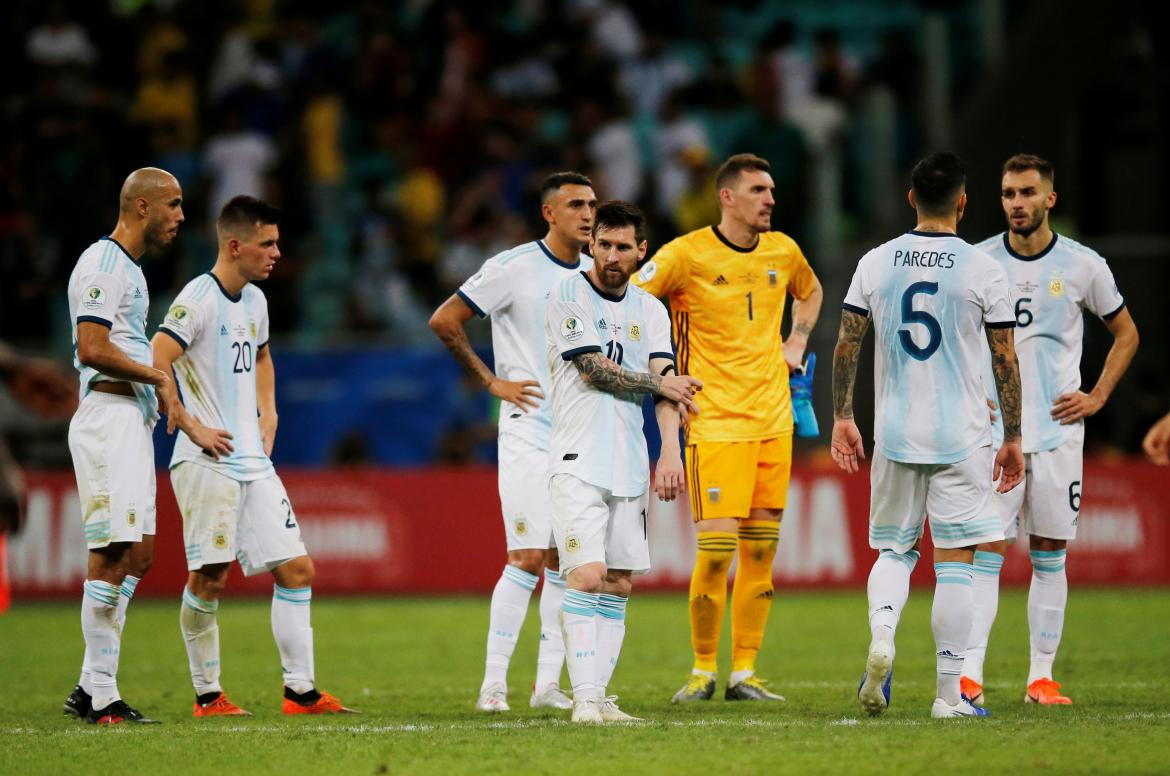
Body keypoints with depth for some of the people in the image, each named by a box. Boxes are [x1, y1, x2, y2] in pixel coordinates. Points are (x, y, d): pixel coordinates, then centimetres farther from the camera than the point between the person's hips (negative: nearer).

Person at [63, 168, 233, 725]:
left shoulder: (130, 270, 22)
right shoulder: (103, 263, -10)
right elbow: (93, 349, -20)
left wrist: (187, 424, 24)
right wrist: (158, 377, -9)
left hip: (133, 422, 10)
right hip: (108, 418, -10)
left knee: (136, 556, 9)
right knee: (113, 554, -11)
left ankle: (91, 689, 11)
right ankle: (100, 696, -11)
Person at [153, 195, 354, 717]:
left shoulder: (255, 300, 15)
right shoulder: (200, 298, -12)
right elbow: (157, 361, -21)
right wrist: (191, 425, -19)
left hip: (254, 463, 8)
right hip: (207, 463, -8)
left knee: (296, 568, 2)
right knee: (209, 578, -5)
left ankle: (300, 690, 5)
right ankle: (207, 694, 6)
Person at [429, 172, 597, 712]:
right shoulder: (514, 268, -8)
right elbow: (444, 321, -5)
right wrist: (493, 382, -6)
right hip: (528, 433, -6)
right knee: (527, 558, -13)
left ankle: (548, 684, 10)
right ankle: (493, 682, -8)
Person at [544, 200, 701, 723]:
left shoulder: (650, 311, 12)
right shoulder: (568, 296, -2)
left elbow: (667, 384, 0)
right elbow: (594, 370, -9)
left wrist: (670, 453, -14)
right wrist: (659, 384, -1)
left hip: (630, 465, 5)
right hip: (578, 461, -5)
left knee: (619, 585, 4)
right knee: (587, 577, -15)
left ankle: (599, 695, 8)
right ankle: (585, 699, -18)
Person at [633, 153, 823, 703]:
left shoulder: (782, 251, 9)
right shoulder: (687, 254, -9)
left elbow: (810, 291, 31)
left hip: (773, 419, 5)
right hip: (715, 421, -5)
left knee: (761, 551, 4)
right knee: (716, 548, -11)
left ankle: (745, 672, 10)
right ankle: (703, 669, 3)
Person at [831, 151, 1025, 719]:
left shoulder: (875, 264, 2)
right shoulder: (982, 270, -5)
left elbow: (846, 347, 3)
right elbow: (1005, 361, -3)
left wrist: (842, 418, 13)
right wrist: (1013, 438, 4)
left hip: (895, 435, 2)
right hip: (962, 437, -2)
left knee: (895, 548, 17)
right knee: (954, 561, 2)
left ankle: (882, 631, -12)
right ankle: (949, 693, 2)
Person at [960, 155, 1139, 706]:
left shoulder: (1083, 266, 0)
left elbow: (1126, 334, 13)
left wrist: (1096, 397, 3)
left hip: (1057, 429, 1)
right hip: (992, 429, -1)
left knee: (1050, 556, 5)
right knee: (986, 553, -8)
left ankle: (1042, 677, 10)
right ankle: (969, 676, -12)